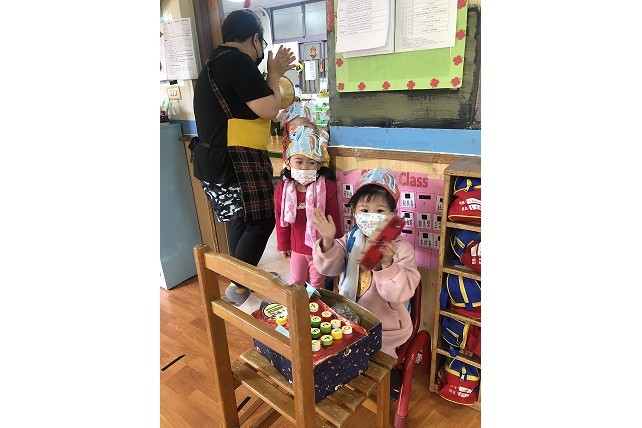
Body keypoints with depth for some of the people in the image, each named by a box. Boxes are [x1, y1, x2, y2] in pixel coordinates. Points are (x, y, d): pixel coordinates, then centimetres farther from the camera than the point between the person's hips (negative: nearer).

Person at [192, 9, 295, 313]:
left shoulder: (217, 63, 18)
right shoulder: (237, 61, -14)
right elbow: (269, 109, -15)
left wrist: (274, 75, 23)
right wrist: (273, 74, 2)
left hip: (216, 160, 10)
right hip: (233, 162, -10)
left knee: (241, 220, 18)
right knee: (261, 221, -4)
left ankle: (241, 281, 31)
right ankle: (239, 290, 5)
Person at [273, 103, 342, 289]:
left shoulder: (327, 187, -17)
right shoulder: (282, 189, -10)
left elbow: (333, 217, -10)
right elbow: (281, 219, -1)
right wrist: (283, 245, 6)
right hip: (297, 247, 2)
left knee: (317, 283, 17)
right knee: (296, 283, 19)